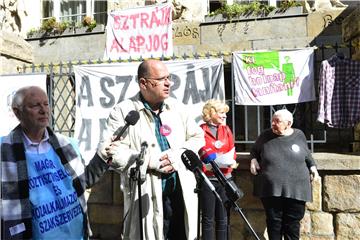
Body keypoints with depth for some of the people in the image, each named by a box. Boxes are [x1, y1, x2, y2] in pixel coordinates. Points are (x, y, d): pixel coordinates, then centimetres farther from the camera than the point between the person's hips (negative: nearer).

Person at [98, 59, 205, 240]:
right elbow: (109, 150, -15)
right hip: (147, 197, -4)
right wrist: (152, 160, -17)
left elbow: (197, 137, 10)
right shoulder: (123, 111, -6)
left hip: (182, 193, 5)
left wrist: (177, 156, -10)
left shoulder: (177, 107, 9)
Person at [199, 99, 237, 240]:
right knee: (208, 219, 2)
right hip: (207, 179, -4)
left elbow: (232, 151, 13)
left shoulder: (226, 129, 12)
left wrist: (232, 161, -6)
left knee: (223, 218, 10)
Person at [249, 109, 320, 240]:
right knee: (274, 222, 7)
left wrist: (312, 166, 4)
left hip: (296, 190, 1)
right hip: (271, 190, 0)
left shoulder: (299, 135, 4)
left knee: (292, 224, 8)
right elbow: (254, 150, 18)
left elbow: (307, 154, 20)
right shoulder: (265, 135, 2)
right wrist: (254, 159, -2)